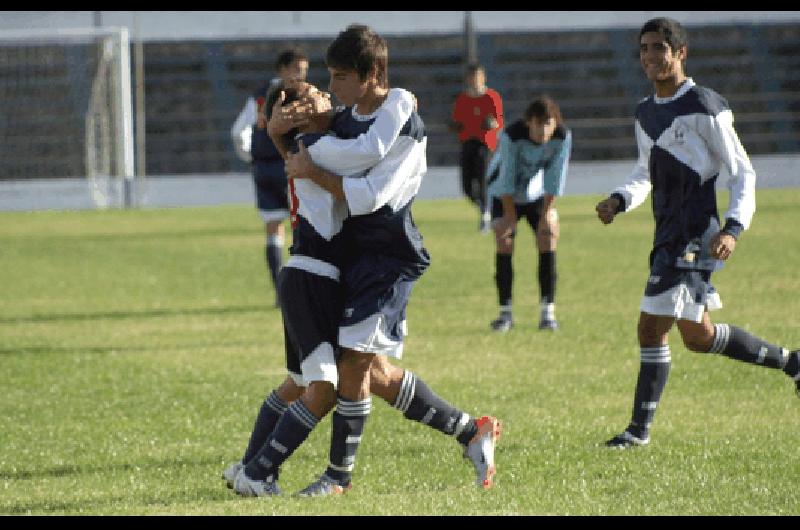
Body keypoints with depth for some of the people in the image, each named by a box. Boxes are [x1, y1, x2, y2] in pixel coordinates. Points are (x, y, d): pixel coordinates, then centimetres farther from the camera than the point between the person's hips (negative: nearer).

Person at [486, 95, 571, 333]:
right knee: (504, 244, -11)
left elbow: (555, 178, -17)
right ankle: (505, 311, -3)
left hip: (538, 195, 2)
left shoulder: (563, 137, -23)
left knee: (548, 240, -10)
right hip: (505, 195, -2)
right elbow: (507, 178, -25)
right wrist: (510, 216, -21)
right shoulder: (511, 135, -31)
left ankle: (548, 312, -7)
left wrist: (547, 212, -17)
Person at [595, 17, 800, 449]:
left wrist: (733, 228, -20)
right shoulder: (646, 113, 15)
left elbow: (743, 172, -7)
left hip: (693, 237, -9)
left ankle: (639, 430, -7)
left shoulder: (704, 108, -9)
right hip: (668, 237, 9)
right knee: (698, 334, 10)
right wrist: (619, 201, 4)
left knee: (652, 329, -12)